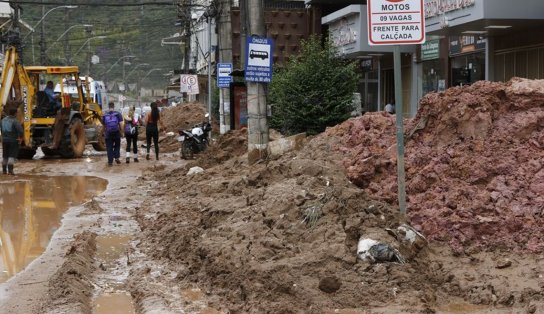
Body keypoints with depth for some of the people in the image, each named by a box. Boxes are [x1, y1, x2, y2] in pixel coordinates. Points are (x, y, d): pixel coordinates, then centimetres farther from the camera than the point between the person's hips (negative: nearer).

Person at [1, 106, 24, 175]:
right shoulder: (15, 121, -17)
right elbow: (20, 130, -25)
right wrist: (20, 136, -6)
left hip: (4, 140, 6)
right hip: (13, 140, -6)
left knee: (5, 156, 16)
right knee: (12, 156, -3)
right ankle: (10, 169, -14)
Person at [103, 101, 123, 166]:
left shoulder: (105, 115, 2)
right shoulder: (118, 114, -3)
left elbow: (104, 125, 7)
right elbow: (121, 124, -8)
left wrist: (104, 133, 19)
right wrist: (121, 131, 5)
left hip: (108, 134, 1)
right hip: (116, 133, -1)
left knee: (109, 147, 5)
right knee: (117, 146, 19)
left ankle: (110, 161, 2)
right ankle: (116, 157, 5)